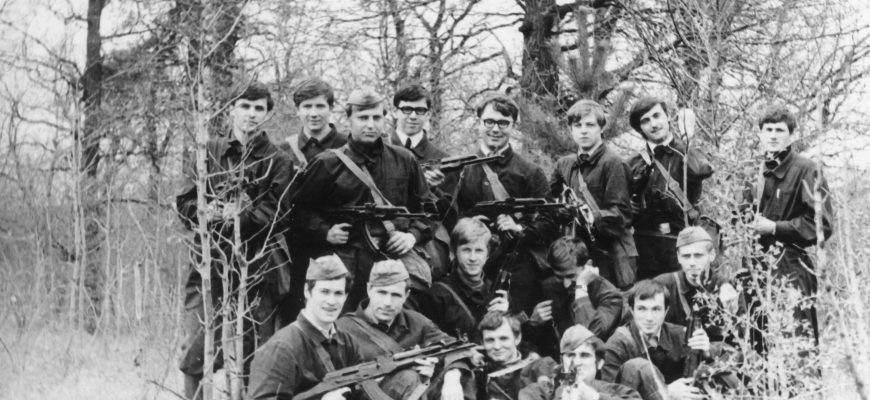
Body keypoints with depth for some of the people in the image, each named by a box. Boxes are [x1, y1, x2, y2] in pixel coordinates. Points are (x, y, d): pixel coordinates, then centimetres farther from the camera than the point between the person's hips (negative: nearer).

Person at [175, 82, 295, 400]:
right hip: (209, 264, 1)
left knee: (257, 355, -1)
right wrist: (213, 214, -12)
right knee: (196, 352, -6)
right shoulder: (210, 152, 13)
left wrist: (233, 218, -17)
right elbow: (185, 204, 7)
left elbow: (274, 214, -6)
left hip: (257, 268, -1)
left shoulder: (277, 163, 8)